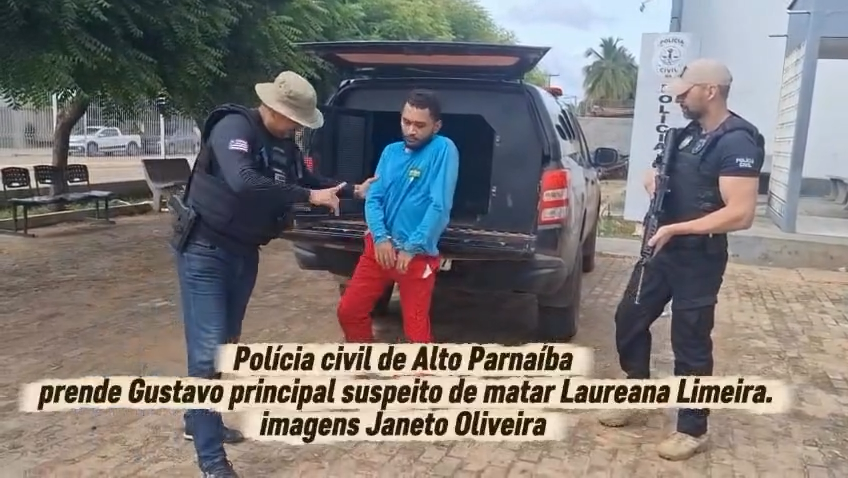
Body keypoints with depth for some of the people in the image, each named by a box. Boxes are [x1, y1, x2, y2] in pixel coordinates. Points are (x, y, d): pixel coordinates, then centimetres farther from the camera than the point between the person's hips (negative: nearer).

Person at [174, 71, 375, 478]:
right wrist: (309, 197, -31)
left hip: (244, 254, 9)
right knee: (208, 351, -9)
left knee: (227, 343, 18)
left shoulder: (285, 147, 5)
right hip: (205, 252, -8)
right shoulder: (233, 127, -19)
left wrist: (354, 191, 15)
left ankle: (199, 420, 39)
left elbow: (309, 180, 23)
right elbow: (244, 182, -36)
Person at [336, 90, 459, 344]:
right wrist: (380, 237, -14)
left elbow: (440, 206, -17)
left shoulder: (444, 149, -10)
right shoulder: (391, 151, 8)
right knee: (349, 311, 11)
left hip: (418, 255, -6)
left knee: (416, 331, -2)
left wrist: (411, 248, -17)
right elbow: (373, 197, 3)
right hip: (379, 246, 6)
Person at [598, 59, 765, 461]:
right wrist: (654, 179, 1)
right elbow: (664, 176, 25)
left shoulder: (737, 142, -18)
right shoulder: (690, 133, 9)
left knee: (690, 343, 2)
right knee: (629, 319, 15)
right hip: (663, 249, 9)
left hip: (699, 258, -9)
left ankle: (692, 431, 20)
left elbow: (741, 214, -26)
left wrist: (676, 229, -24)